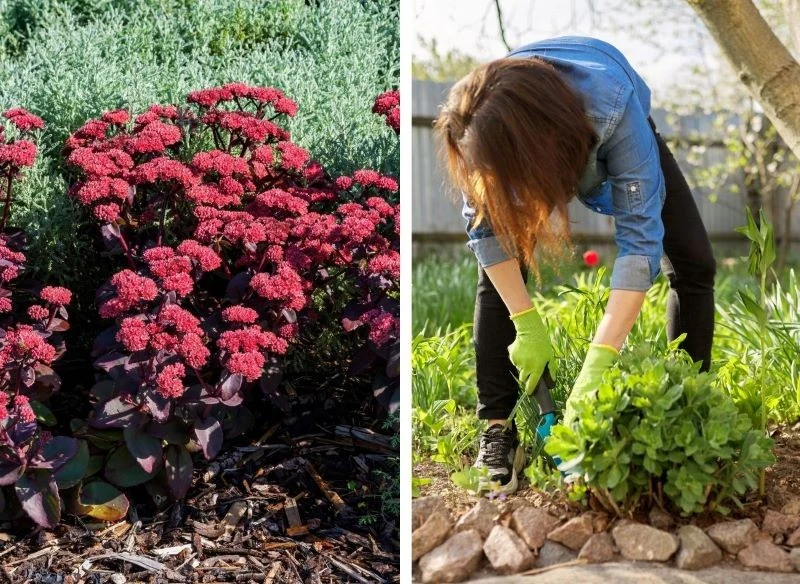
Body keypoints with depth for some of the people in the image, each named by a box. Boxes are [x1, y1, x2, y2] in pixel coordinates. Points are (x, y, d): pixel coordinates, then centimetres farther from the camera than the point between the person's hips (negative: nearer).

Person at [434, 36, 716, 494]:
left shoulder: (613, 106, -46)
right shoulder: (486, 126, -39)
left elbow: (640, 239, -46)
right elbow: (485, 225, -25)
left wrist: (598, 365, -51)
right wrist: (527, 324, -30)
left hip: (609, 141, -1)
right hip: (541, 144, 1)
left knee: (694, 265, -12)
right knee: (498, 272, -16)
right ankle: (498, 429, -7)